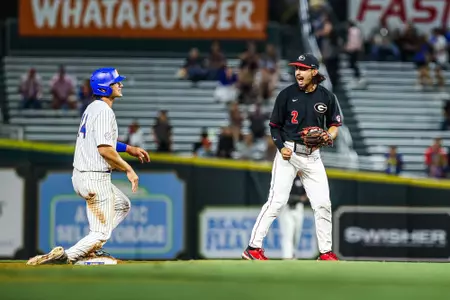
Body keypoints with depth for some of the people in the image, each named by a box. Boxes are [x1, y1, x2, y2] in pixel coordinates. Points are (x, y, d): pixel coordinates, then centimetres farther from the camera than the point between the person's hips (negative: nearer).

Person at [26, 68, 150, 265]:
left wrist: (129, 149, 27)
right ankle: (66, 256, -21)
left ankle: (90, 247, 18)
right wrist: (128, 169, -16)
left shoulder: (93, 108, 13)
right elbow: (105, 149, -26)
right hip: (96, 180, -10)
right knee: (101, 233, -4)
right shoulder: (104, 111, -18)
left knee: (122, 205, 28)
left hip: (80, 176, 10)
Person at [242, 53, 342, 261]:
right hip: (289, 153, -3)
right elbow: (274, 125, 3)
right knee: (277, 201, -11)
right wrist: (281, 147, -12)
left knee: (323, 204, 1)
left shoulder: (327, 97, 1)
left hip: (312, 156, 3)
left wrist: (329, 136, -11)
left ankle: (325, 251, 13)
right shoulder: (287, 94, -4)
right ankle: (253, 247, -7)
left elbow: (334, 125, 12)